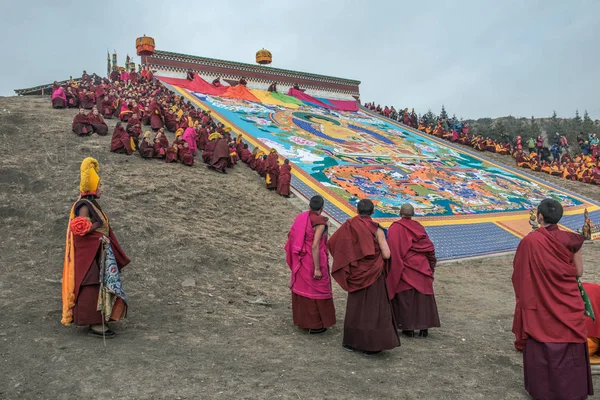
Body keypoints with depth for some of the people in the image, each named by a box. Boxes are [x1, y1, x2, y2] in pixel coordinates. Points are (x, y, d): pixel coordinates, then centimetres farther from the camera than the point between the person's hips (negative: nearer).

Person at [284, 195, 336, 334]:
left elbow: (292, 236, 6)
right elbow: (315, 246, -25)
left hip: (301, 259, 7)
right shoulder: (320, 223, -22)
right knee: (315, 290, 7)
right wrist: (317, 269, -20)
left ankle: (302, 320, 32)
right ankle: (315, 325, 18)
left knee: (302, 287, 19)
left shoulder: (301, 217, -1)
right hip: (313, 260, -7)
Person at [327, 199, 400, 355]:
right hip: (373, 274, -3)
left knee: (355, 306, 16)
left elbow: (330, 243, 1)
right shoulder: (376, 229, -14)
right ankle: (370, 345, 9)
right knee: (373, 307, 6)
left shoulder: (349, 226, -5)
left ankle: (351, 341, 24)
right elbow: (386, 255, -16)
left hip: (356, 274, 4)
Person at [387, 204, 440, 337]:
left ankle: (409, 328, 9)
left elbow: (392, 250, -16)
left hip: (405, 268, -3)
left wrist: (394, 269, -7)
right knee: (422, 297, 10)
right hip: (421, 266, 4)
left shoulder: (395, 228, -10)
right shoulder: (418, 227, 3)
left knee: (405, 298, 6)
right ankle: (424, 328, 13)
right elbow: (429, 247, 4)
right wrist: (431, 265, 15)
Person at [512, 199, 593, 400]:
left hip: (541, 304, -1)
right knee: (569, 347, 16)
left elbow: (519, 273, -9)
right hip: (567, 303, 2)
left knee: (541, 347, 13)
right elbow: (578, 272, -3)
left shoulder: (529, 241, -15)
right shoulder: (570, 239, -10)